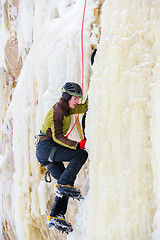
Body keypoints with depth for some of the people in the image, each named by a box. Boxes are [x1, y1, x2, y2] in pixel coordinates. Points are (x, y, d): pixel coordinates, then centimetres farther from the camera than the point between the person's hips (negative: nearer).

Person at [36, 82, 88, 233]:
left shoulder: (66, 109, 16)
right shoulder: (57, 111, -13)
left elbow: (84, 107, 29)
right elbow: (57, 137, -23)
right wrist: (76, 145, -32)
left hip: (45, 153, 10)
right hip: (46, 147, -10)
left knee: (67, 181, 5)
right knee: (81, 154, -19)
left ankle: (55, 217, 0)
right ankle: (63, 185, -22)